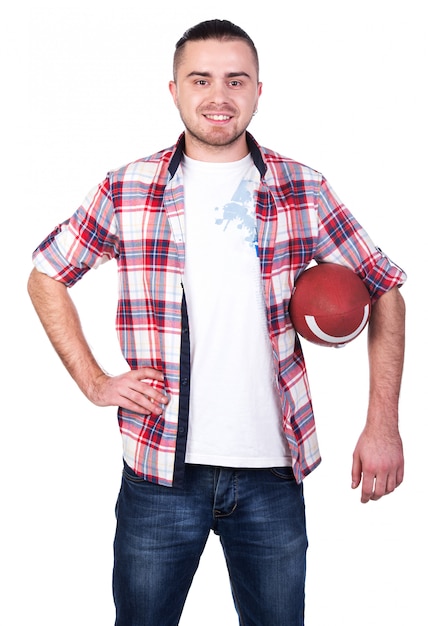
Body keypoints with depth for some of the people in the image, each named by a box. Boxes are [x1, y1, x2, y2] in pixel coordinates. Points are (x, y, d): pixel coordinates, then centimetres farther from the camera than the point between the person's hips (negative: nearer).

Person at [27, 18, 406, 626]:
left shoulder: (304, 193, 1)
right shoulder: (126, 190, 0)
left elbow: (384, 290, 7)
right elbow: (46, 277, 10)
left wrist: (383, 425, 0)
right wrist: (94, 381, 0)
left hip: (273, 473, 1)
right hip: (160, 468, 0)